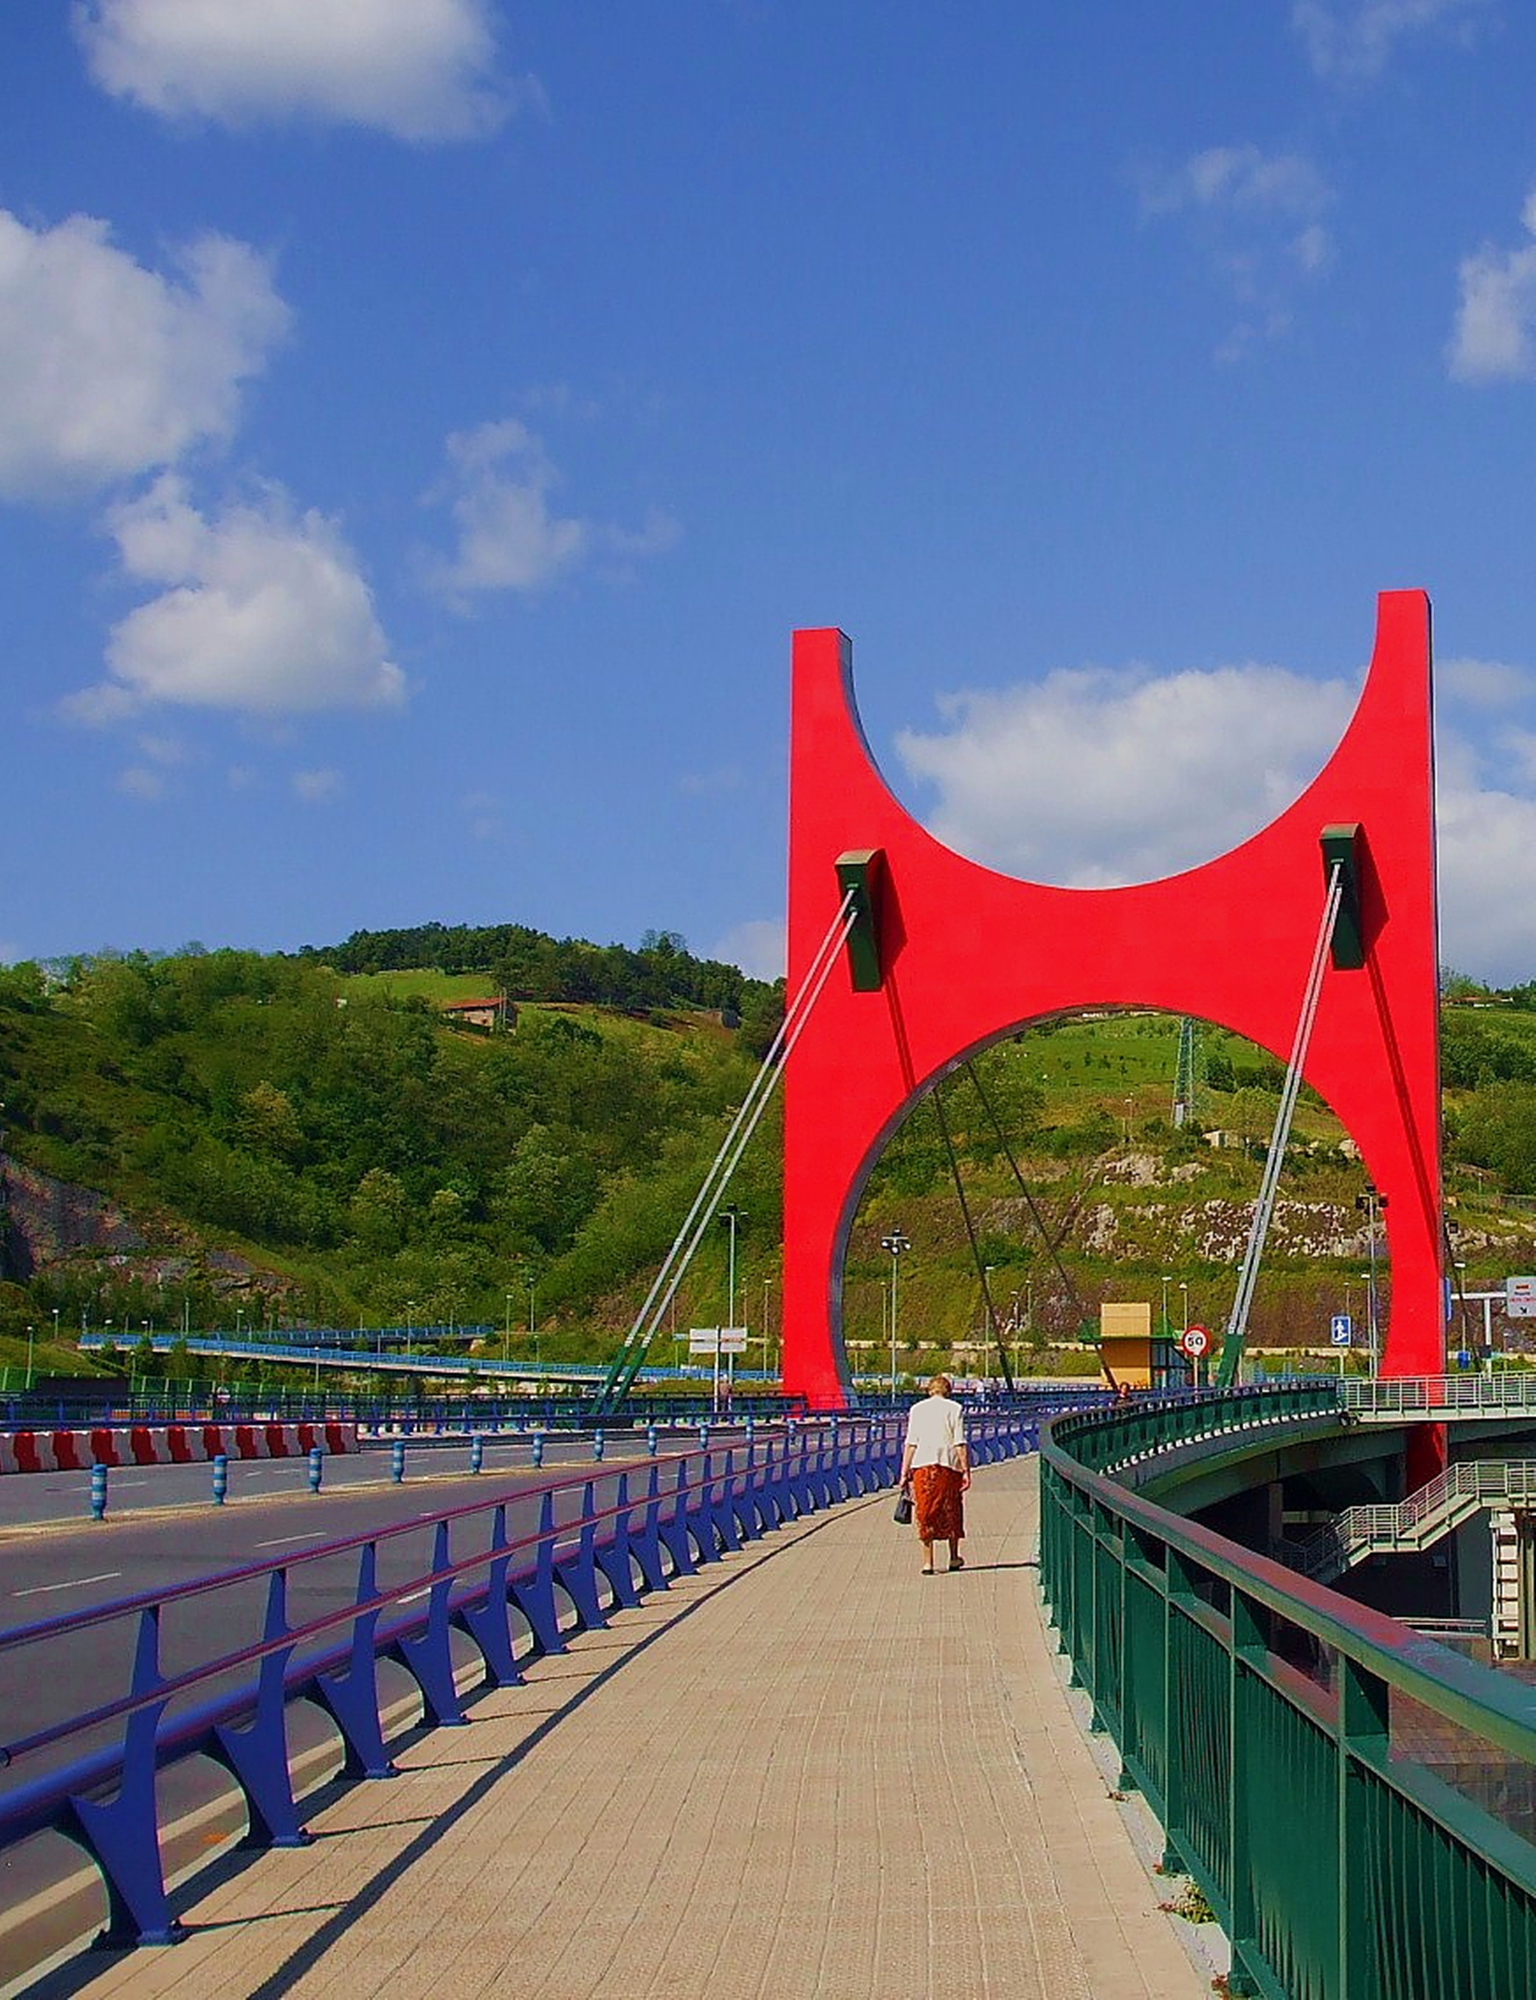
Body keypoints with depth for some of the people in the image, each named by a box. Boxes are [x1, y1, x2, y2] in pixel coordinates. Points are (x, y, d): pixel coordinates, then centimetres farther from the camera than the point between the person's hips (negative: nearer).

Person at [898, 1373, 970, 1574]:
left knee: (925, 1513, 5)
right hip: (949, 1465, -1)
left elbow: (910, 1443, 2)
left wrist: (905, 1472, 3)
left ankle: (928, 1562, 2)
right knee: (951, 1511, 15)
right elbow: (960, 1443, -5)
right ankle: (954, 1558, 24)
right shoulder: (954, 1409, 1)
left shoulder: (917, 1409, 7)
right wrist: (966, 1470, -3)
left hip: (922, 1465, 1)